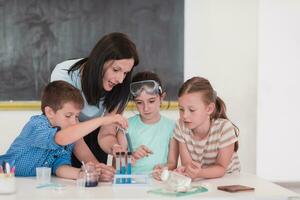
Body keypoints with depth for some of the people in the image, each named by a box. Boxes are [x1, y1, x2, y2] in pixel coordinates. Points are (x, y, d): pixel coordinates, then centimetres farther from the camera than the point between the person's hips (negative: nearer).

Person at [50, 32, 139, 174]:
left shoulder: (119, 88, -20)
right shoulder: (64, 75, -30)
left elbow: (106, 134, -20)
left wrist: (114, 148, -44)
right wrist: (96, 166, -42)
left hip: (92, 137, 3)